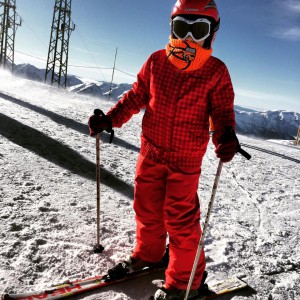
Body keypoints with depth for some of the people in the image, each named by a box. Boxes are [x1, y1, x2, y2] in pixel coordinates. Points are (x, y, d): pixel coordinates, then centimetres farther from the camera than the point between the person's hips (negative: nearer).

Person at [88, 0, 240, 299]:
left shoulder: (216, 71, -7)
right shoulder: (156, 61, -1)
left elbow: (222, 110, -5)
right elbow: (137, 96, 8)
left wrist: (225, 135, -27)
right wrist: (109, 119, -1)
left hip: (186, 159, -3)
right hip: (151, 151, 4)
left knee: (180, 218, 1)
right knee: (147, 207, 15)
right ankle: (148, 253, 42)